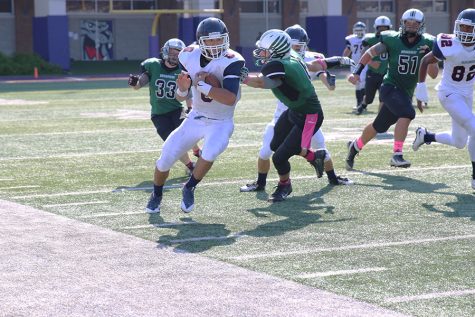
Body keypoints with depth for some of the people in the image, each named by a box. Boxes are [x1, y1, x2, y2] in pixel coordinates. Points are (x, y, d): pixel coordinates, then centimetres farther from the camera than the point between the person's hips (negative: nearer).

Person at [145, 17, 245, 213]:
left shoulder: (230, 61, -23)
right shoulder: (190, 57, -8)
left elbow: (230, 99, -35)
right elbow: (180, 98, 2)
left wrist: (201, 85, -32)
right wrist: (183, 88, -22)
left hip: (220, 123, -4)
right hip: (196, 118, 4)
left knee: (210, 153, -31)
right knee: (167, 156, -1)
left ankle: (189, 189, -4)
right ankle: (156, 194, 28)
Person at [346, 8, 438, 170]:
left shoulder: (426, 43, -4)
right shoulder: (392, 40, -10)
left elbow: (434, 74, -4)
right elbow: (371, 53, 5)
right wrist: (357, 72, 2)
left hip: (406, 93, 4)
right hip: (390, 87, -4)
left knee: (379, 126, 17)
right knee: (407, 114, -30)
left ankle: (355, 145, 42)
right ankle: (397, 155, -26)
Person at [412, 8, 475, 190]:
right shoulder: (449, 45, -23)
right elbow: (426, 61, -9)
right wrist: (421, 89, -8)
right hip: (449, 94, -6)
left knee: (459, 143, 15)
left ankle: (425, 136, 39)